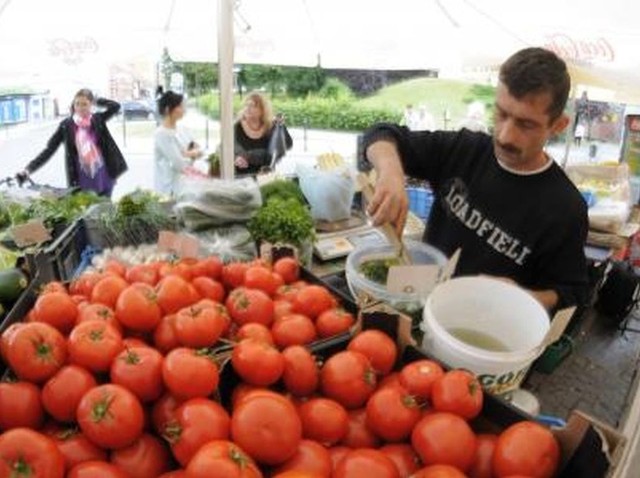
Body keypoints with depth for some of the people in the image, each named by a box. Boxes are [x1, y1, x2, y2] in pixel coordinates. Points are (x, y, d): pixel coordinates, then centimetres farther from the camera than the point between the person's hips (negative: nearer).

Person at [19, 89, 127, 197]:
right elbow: (49, 149, -2)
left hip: (103, 177, 0)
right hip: (82, 180, 0)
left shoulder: (98, 119, 2)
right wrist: (28, 170, -11)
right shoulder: (66, 125, 0)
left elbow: (115, 106, -13)